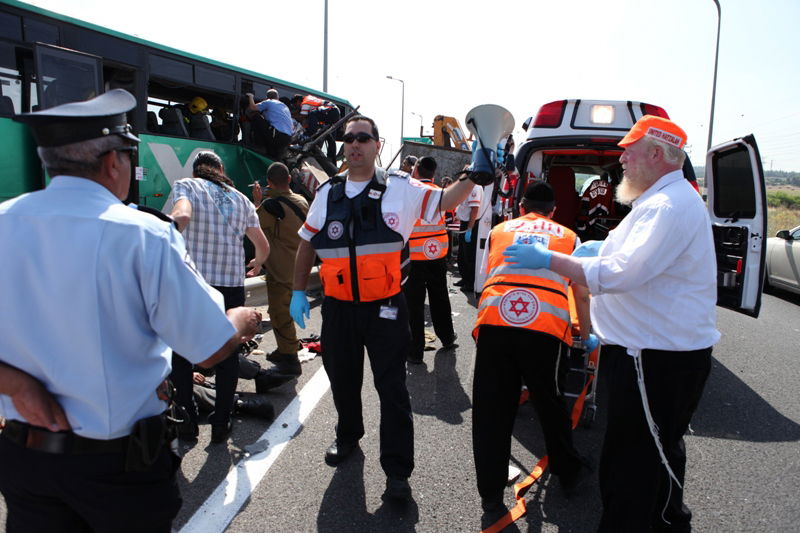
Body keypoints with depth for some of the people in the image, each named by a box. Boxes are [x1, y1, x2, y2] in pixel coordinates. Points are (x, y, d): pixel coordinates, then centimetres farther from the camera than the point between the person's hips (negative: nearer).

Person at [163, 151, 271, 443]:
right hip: (231, 286, 3)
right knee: (226, 356, 14)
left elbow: (181, 215, -22)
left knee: (180, 355, 14)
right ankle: (221, 424, 19)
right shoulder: (241, 199, 14)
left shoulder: (185, 186, 2)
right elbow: (263, 246, 17)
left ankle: (188, 420, 19)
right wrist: (256, 265, 37)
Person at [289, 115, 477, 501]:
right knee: (342, 378, 18)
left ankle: (397, 469, 12)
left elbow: (443, 201, 3)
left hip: (384, 307, -3)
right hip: (338, 307, 4)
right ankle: (348, 435, 46)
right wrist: (298, 291, 11)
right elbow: (307, 244, 13)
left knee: (392, 387, -1)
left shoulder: (400, 189, -2)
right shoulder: (328, 193, 7)